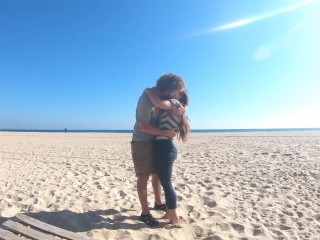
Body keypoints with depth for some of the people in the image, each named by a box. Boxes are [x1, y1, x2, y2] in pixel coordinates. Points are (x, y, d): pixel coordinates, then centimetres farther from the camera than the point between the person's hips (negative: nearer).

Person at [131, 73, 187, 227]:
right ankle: (145, 213, 14)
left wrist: (181, 109, -20)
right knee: (143, 177, 0)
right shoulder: (147, 99, -26)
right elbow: (144, 127, -26)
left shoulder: (163, 96, -4)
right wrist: (165, 133, -25)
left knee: (157, 173, 18)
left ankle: (158, 203, 37)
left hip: (155, 141, 8)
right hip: (142, 142, -8)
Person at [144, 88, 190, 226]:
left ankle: (175, 219, 11)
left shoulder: (176, 104, -6)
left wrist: (149, 90, -7)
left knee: (166, 184, -1)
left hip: (164, 148, -9)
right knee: (166, 183, 17)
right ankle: (169, 213, 29)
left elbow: (158, 102, -24)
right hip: (165, 148, 9)